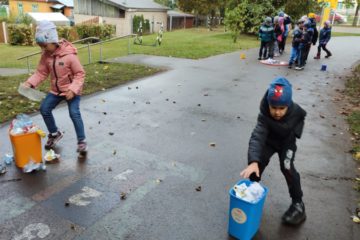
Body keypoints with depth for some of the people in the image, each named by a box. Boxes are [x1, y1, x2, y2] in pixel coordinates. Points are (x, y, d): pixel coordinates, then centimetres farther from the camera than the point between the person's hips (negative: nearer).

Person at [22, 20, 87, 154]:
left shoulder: (69, 55, -22)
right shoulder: (45, 56, -4)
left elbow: (80, 74, -19)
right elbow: (41, 72, 2)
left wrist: (73, 89, -28)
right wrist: (30, 83, -15)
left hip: (72, 90, -6)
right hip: (56, 90, 7)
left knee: (74, 113, -18)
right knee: (44, 109, 5)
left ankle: (81, 141, -5)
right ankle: (54, 134, 27)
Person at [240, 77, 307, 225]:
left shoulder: (296, 113, -31)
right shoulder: (264, 115, -36)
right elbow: (257, 137, -48)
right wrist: (253, 161, -61)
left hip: (287, 143, 0)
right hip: (269, 141, 1)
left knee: (287, 167, -17)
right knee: (257, 161, -14)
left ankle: (298, 203, 0)